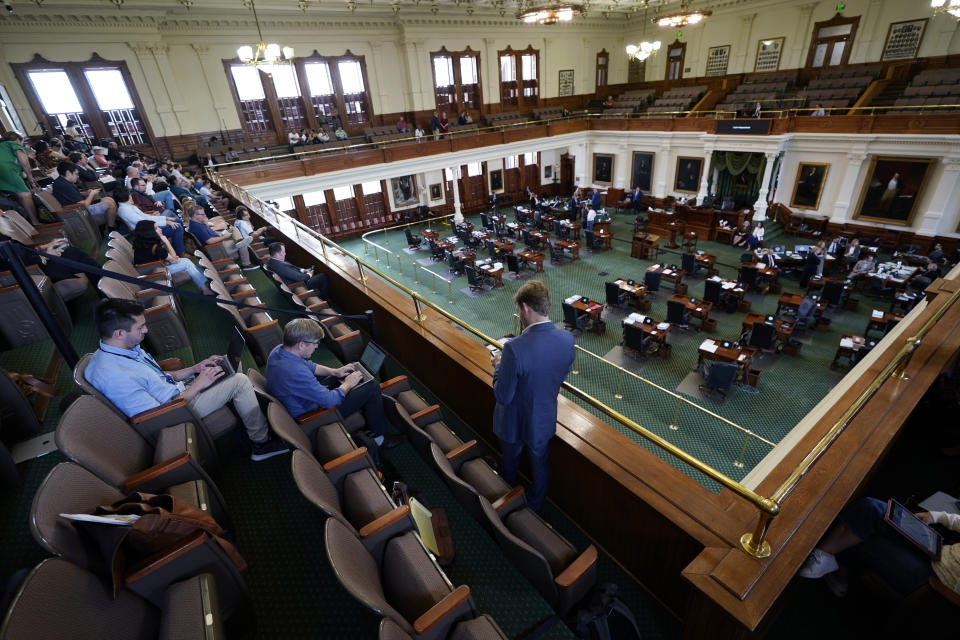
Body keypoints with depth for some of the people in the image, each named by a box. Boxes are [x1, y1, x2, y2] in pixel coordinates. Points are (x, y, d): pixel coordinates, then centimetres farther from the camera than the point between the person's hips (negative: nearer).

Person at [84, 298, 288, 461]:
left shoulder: (126, 348, -2)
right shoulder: (115, 377, -32)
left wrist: (195, 369, -1)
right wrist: (197, 386, -23)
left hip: (179, 392, 10)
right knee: (239, 381, -15)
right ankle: (261, 442, -1)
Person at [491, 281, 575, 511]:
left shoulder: (515, 348, -38)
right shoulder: (567, 339, -19)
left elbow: (503, 396, -28)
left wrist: (498, 367, -10)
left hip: (515, 423, -3)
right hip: (545, 421, 3)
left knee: (510, 461, 28)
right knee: (540, 462, 28)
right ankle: (536, 504, 54)